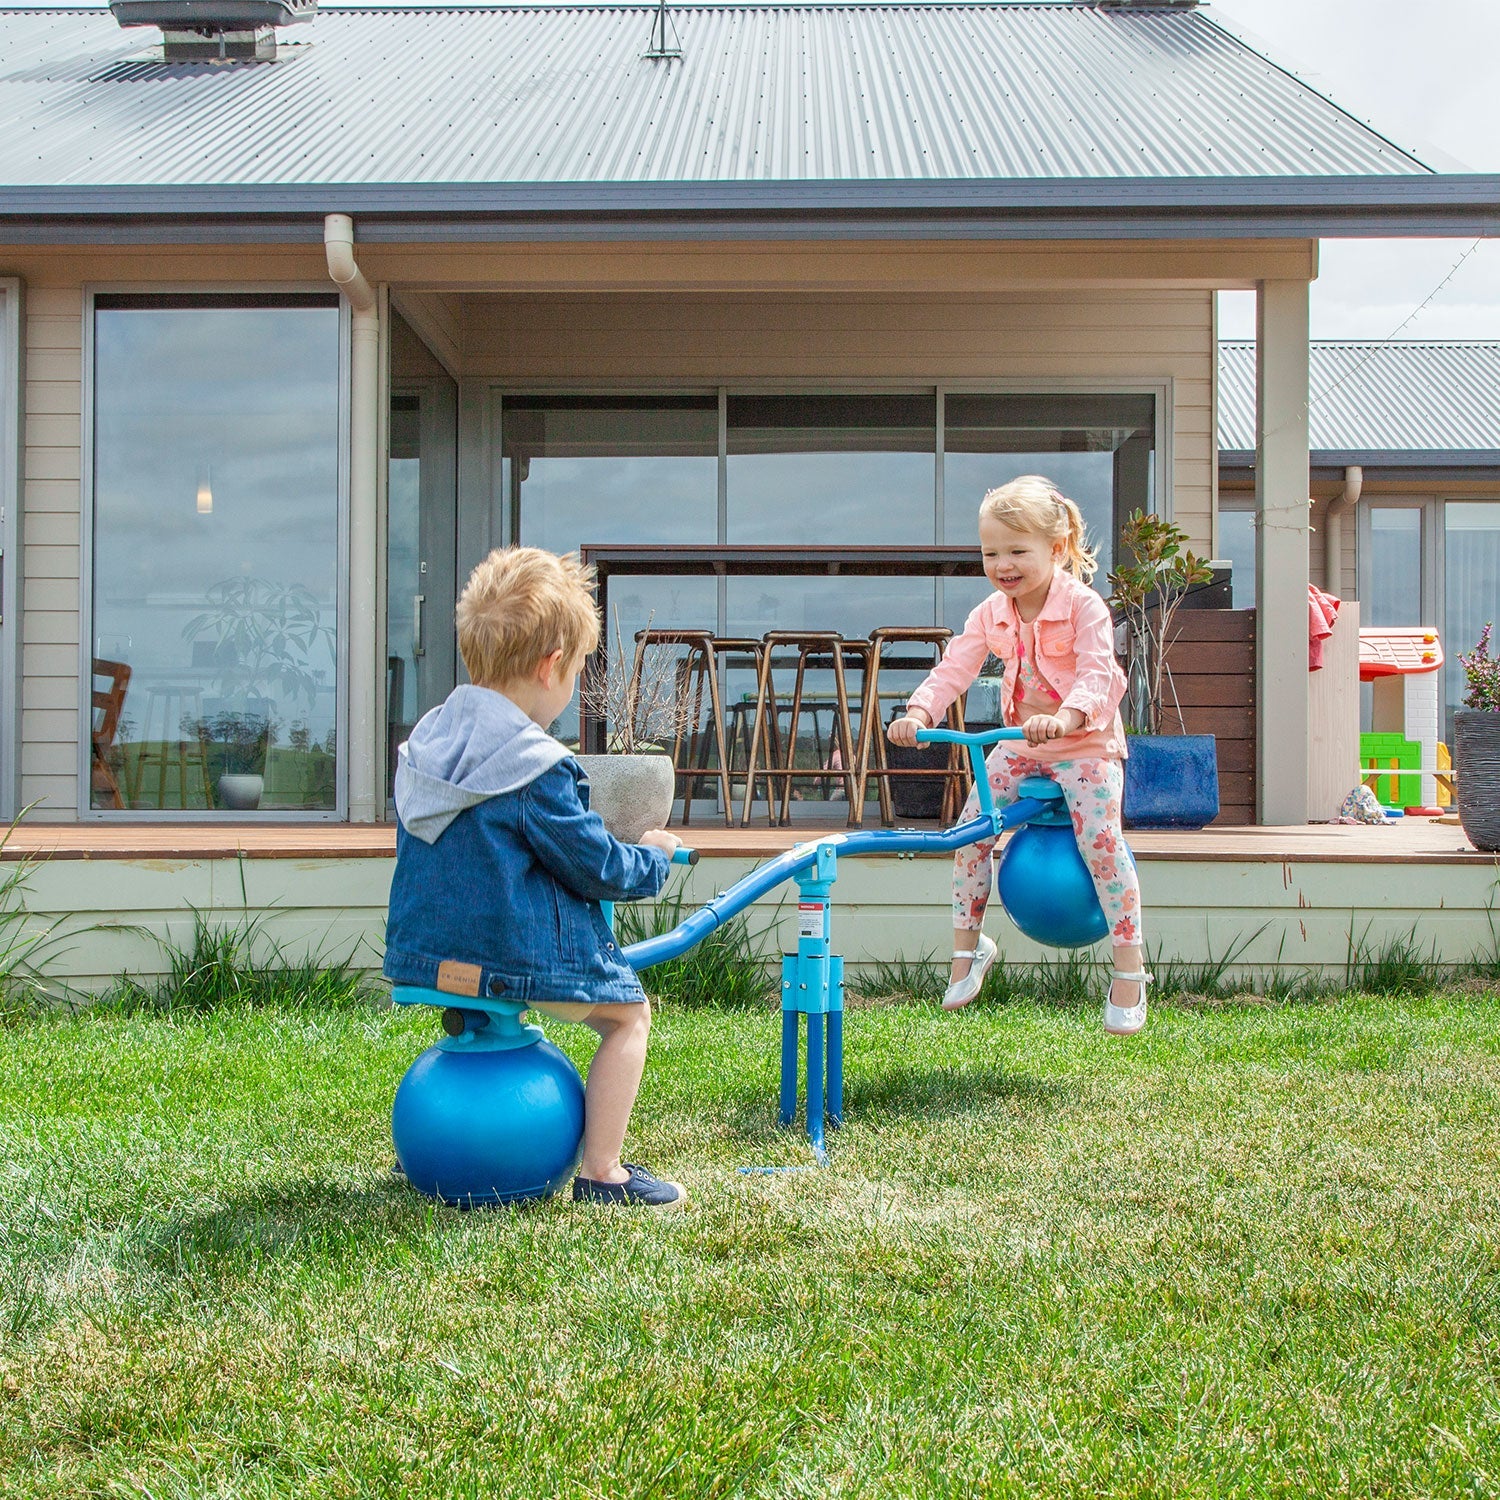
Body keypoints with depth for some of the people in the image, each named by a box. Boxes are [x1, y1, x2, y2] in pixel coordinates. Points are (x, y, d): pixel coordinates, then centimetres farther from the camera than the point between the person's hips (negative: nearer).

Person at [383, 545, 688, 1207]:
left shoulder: (426, 738, 5)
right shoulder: (536, 768, -20)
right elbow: (598, 868, -13)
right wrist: (653, 857, 7)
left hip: (420, 946, 8)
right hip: (514, 949, -8)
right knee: (629, 1014, 8)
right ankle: (601, 1173, 7)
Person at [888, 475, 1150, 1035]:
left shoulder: (1084, 606, -16)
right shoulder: (991, 614, 0)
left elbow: (1097, 674, -29)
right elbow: (954, 667, -8)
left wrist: (1065, 717, -49)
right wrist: (919, 712, -28)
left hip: (1086, 743, -5)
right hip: (1019, 743, 5)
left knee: (1100, 839, -18)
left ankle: (1130, 973, -7)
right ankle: (967, 946, 11)